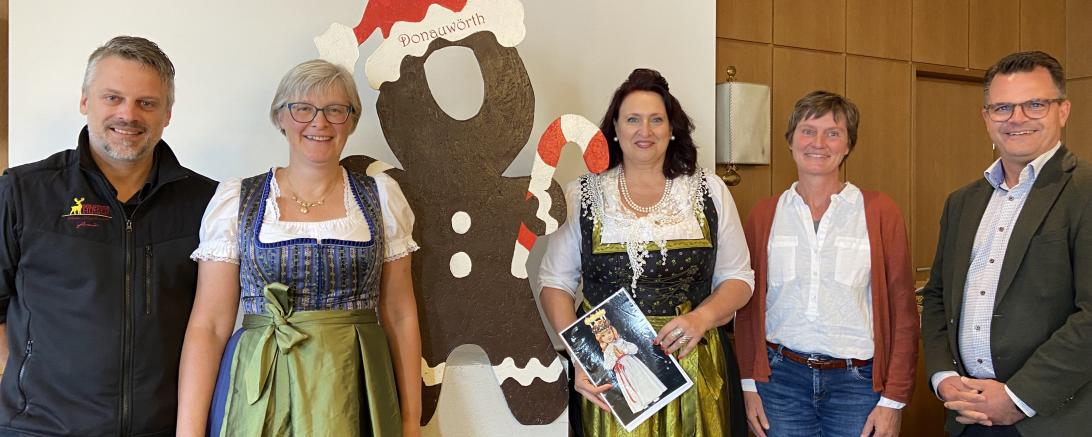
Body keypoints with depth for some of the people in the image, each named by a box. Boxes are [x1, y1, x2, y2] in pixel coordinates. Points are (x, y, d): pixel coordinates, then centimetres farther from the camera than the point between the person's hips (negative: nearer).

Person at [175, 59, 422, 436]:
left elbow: (400, 315, 4)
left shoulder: (382, 196, 3)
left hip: (357, 397, 1)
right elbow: (209, 325, -2)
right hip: (263, 398, 0)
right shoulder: (235, 200, 0)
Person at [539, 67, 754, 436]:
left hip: (691, 363, 1)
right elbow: (556, 283, 1)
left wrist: (702, 318, -13)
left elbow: (738, 278, 7)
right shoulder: (582, 196, 0)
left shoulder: (709, 191, 3)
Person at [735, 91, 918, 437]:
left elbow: (902, 311, -2)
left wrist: (893, 400, -5)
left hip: (857, 381, -1)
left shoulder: (879, 212, -2)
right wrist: (749, 384, 2)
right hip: (780, 377, 2)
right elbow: (748, 306, 7)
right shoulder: (764, 214, 3)